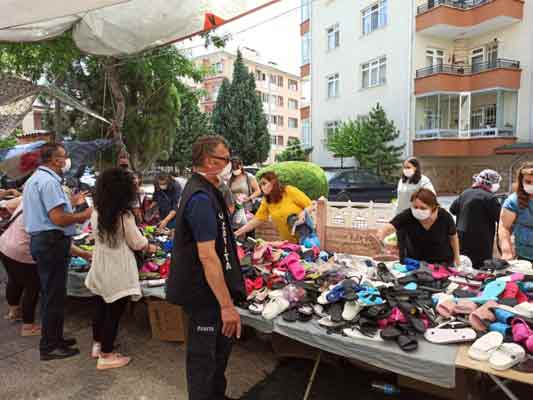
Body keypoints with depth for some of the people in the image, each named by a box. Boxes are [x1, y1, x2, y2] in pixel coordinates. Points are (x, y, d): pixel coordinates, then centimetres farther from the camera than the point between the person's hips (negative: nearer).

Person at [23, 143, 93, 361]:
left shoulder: (35, 178, 16)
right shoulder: (49, 181, -18)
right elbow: (58, 219, -25)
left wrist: (71, 202, 22)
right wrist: (84, 215, -11)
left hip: (40, 240, 11)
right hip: (52, 243, -11)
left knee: (50, 293, 19)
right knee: (54, 295, -1)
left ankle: (54, 338, 31)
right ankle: (50, 347, 10)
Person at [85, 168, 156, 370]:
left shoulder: (96, 214, -1)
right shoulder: (124, 216, -19)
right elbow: (137, 243, -10)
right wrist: (150, 247, 10)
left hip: (100, 269, 7)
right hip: (118, 272, -7)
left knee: (101, 308, 21)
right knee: (114, 313, 5)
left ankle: (98, 344, 37)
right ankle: (106, 356, 15)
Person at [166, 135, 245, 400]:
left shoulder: (204, 190, 10)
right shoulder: (202, 198, -24)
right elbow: (207, 256, -28)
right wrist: (227, 305, -26)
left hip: (205, 290, 11)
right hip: (205, 294, -11)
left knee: (221, 348, 25)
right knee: (204, 358, 7)